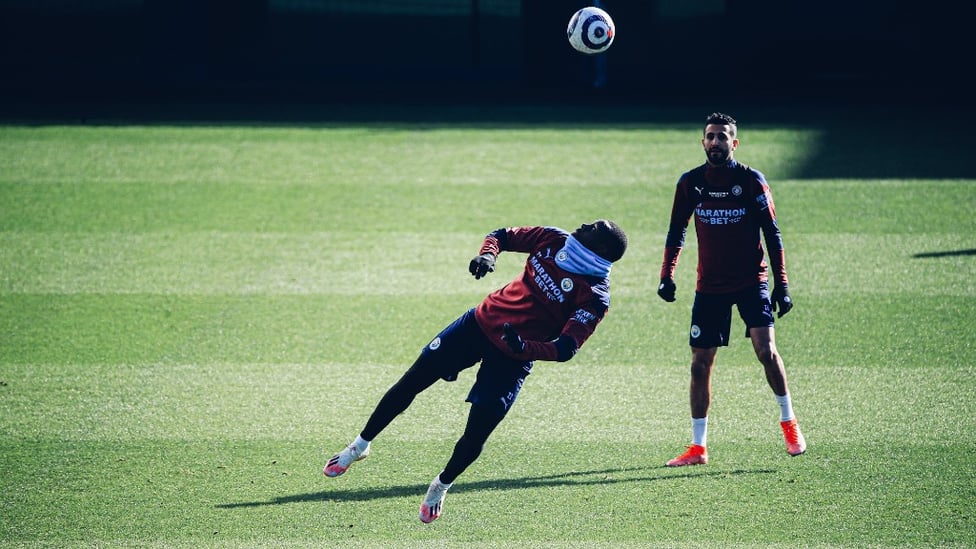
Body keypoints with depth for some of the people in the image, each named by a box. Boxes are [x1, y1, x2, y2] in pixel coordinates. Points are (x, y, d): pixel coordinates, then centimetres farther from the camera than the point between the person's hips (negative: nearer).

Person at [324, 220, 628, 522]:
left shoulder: (594, 298, -20)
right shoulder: (554, 240, -6)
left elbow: (565, 349, -26)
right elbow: (503, 236, 7)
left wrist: (523, 347, -41)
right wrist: (487, 255, -16)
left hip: (512, 360, -4)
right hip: (480, 323, 4)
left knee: (475, 434, -6)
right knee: (412, 381, 6)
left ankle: (441, 486, 25)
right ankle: (360, 446, 25)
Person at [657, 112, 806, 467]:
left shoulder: (751, 181, -6)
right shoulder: (690, 182, 2)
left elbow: (772, 234, -3)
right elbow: (677, 230, 12)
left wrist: (781, 284, -8)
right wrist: (667, 275, 0)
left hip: (751, 281, -3)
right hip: (710, 287, 3)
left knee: (765, 349, -17)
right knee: (700, 364, 1)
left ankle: (788, 422, 5)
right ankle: (698, 447, 10)